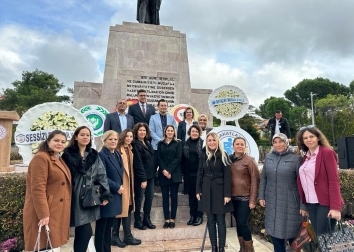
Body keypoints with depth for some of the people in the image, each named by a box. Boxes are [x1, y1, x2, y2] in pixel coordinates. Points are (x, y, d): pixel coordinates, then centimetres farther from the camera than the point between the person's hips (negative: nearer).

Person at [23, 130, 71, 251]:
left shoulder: (59, 160, 15)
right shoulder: (41, 158, -14)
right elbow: (38, 189, -20)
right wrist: (43, 214, -23)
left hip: (57, 212, 9)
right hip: (45, 213, -8)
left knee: (52, 245, 14)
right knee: (43, 246, 1)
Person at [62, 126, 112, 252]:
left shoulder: (94, 155, 10)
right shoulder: (68, 154, -4)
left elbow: (101, 175, 6)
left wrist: (105, 194, -1)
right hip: (76, 198, -4)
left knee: (81, 232, 12)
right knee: (86, 232, -5)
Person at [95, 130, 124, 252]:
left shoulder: (117, 154, 11)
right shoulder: (101, 155, -13)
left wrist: (121, 186, 3)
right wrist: (117, 187, -14)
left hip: (115, 195, 7)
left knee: (109, 227, 17)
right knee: (101, 228, 6)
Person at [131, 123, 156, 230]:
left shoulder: (147, 143, 11)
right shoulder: (135, 145, -12)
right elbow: (138, 163, -17)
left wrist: (153, 172, 8)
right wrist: (143, 179, -19)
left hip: (150, 175, 8)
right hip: (141, 177, -7)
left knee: (149, 197, 11)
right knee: (139, 199, 5)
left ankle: (146, 220, 24)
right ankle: (137, 221, 19)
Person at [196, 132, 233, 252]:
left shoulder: (223, 155, -6)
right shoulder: (204, 155, 4)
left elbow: (227, 176, -9)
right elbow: (200, 173, 8)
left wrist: (227, 194, -13)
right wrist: (198, 190, 3)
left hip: (219, 190, -3)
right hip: (207, 190, 3)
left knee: (220, 221, 4)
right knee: (211, 221, 11)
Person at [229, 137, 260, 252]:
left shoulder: (249, 160, -7)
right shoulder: (229, 159, 4)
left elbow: (255, 180, -9)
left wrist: (253, 199, -12)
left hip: (245, 197, -4)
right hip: (233, 197, 4)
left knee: (243, 223, -4)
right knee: (238, 222, 12)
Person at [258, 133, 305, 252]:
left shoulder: (296, 158, -8)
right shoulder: (268, 157, 3)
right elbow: (263, 178, 8)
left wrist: (303, 205, -10)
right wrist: (261, 196, 5)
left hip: (290, 202, -4)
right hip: (272, 202, 4)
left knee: (292, 231, 9)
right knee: (274, 231, 13)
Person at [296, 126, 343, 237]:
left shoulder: (327, 153, -8)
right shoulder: (306, 157, 12)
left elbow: (334, 181, -14)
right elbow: (303, 181, 11)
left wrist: (335, 206, -19)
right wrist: (303, 205, 9)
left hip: (325, 203, -6)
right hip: (310, 203, 6)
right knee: (317, 236, 14)